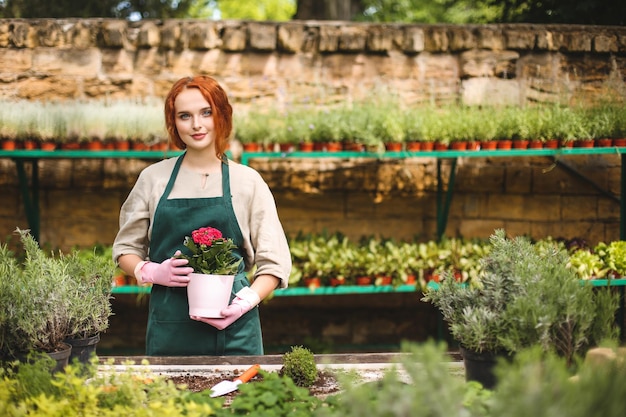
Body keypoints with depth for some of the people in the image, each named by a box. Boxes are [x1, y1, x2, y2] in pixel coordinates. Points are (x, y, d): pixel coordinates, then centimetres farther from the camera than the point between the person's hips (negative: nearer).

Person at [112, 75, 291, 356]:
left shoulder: (247, 181, 4)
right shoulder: (153, 178, 7)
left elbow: (273, 262, 4)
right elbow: (125, 249, 13)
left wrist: (247, 301, -13)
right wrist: (151, 272, -7)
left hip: (233, 327, 0)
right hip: (169, 329, 1)